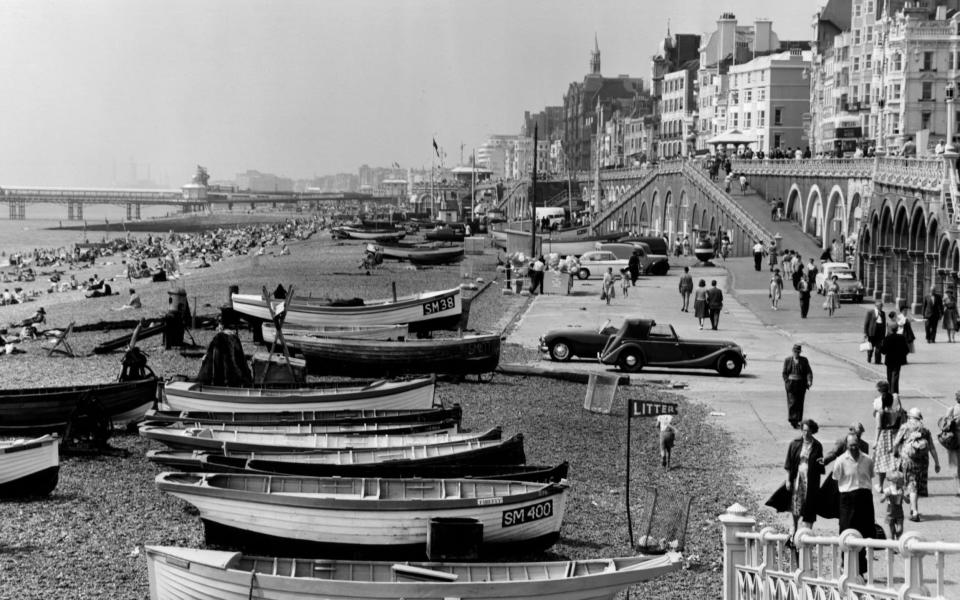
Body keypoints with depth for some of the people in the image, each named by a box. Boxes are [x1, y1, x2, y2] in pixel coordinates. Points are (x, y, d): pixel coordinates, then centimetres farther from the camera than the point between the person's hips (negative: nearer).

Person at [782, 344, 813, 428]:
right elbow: (784, 373, 5)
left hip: (801, 385, 2)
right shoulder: (788, 360, 3)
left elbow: (809, 372, 1)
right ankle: (792, 420, -7)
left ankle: (797, 421, 11)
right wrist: (787, 383, -7)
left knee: (800, 403, 3)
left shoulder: (804, 360, 5)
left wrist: (809, 381, -16)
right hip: (791, 384, -2)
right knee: (792, 402, -10)